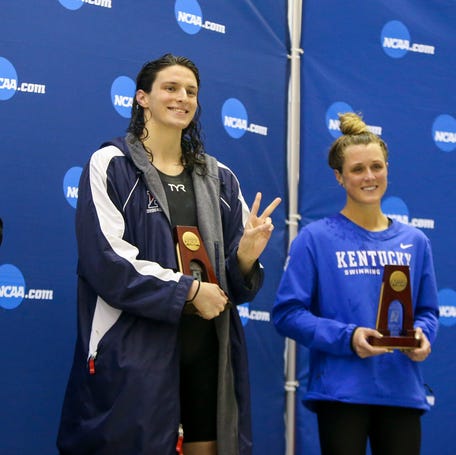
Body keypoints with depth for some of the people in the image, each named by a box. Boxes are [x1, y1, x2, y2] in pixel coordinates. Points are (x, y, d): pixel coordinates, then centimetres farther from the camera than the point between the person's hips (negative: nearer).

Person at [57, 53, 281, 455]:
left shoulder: (219, 178, 15)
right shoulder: (110, 165, 0)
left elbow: (233, 282, 14)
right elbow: (106, 261, -12)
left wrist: (246, 258, -10)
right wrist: (188, 290, -13)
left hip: (208, 346, 5)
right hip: (134, 350, -5)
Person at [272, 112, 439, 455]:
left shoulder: (414, 242, 10)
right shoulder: (316, 238, -2)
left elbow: (427, 311, 14)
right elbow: (288, 312, -6)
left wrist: (422, 335, -9)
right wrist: (346, 337, -18)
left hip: (402, 391, 4)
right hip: (341, 390, -4)